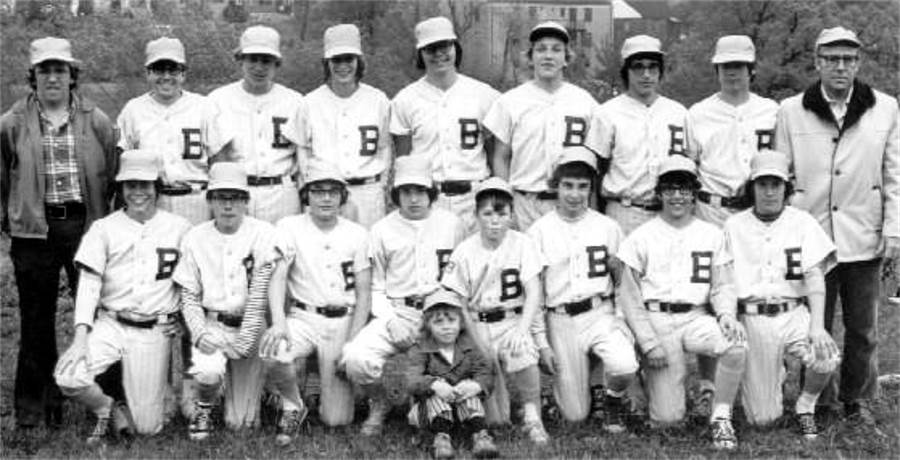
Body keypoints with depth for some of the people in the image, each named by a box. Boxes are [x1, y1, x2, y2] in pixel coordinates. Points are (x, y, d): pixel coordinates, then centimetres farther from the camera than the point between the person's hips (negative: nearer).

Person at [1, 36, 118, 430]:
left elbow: (112, 175, 8)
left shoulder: (96, 121, 4)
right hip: (34, 229, 0)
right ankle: (33, 404, 17)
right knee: (36, 319, 7)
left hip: (86, 224, 0)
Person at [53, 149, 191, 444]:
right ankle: (105, 410, 9)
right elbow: (88, 283, -1)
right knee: (67, 377, -24)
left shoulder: (179, 228, 4)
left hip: (155, 332, -1)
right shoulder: (104, 228, 5)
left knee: (146, 428, -5)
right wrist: (81, 334, -12)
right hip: (109, 325, 1)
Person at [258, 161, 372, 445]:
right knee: (273, 349, -35)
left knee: (336, 419, -8)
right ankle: (293, 407, -4)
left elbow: (364, 292, 3)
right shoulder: (289, 227, 0)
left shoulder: (357, 234, 4)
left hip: (344, 322, 0)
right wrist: (278, 322, -29)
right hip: (303, 318, 0)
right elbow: (278, 276, -11)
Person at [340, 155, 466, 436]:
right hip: (396, 313, 0)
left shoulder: (452, 224, 9)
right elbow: (375, 286, 9)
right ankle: (378, 405, 8)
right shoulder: (382, 230, 8)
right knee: (356, 358, -27)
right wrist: (390, 320, -8)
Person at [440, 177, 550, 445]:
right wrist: (472, 342, -11)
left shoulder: (522, 245, -4)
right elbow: (458, 303, 0)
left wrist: (522, 329, -23)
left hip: (514, 320, 0)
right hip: (478, 326, 0)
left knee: (523, 353, -33)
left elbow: (533, 294, -9)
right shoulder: (464, 252, -2)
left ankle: (532, 418, -11)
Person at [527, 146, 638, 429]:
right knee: (575, 416, 0)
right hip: (560, 321, 0)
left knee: (624, 367, -31)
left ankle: (614, 400, 5)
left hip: (601, 314, 1)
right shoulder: (539, 231, 2)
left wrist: (618, 266, -7)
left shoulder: (608, 227, 7)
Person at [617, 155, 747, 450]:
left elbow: (722, 285, 9)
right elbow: (629, 296, 0)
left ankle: (721, 417, -11)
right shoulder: (641, 237, 2)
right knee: (669, 417, -10)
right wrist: (648, 343, -9)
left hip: (696, 318, 2)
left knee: (736, 345, -31)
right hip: (656, 320, -2)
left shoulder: (712, 235, 11)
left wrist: (726, 314, -14)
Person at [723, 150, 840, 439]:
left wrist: (817, 325, -19)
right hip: (752, 320, 0)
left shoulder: (802, 222, 5)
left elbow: (815, 275, -5)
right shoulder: (734, 226, 7)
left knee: (827, 358, -31)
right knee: (762, 418, -5)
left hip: (794, 314, 0)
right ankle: (774, 375, 31)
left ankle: (805, 407, 2)